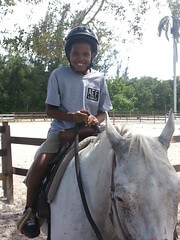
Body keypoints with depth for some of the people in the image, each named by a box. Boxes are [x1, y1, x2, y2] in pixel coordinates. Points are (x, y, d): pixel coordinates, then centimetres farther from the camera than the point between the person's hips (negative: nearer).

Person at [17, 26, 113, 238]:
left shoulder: (98, 79, 7)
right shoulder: (59, 75, 1)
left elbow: (103, 111, 10)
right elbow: (50, 109, -1)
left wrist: (95, 120, -14)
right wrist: (72, 116, -19)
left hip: (88, 131, 3)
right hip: (61, 130, -2)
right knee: (40, 162, -26)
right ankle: (30, 210, -4)